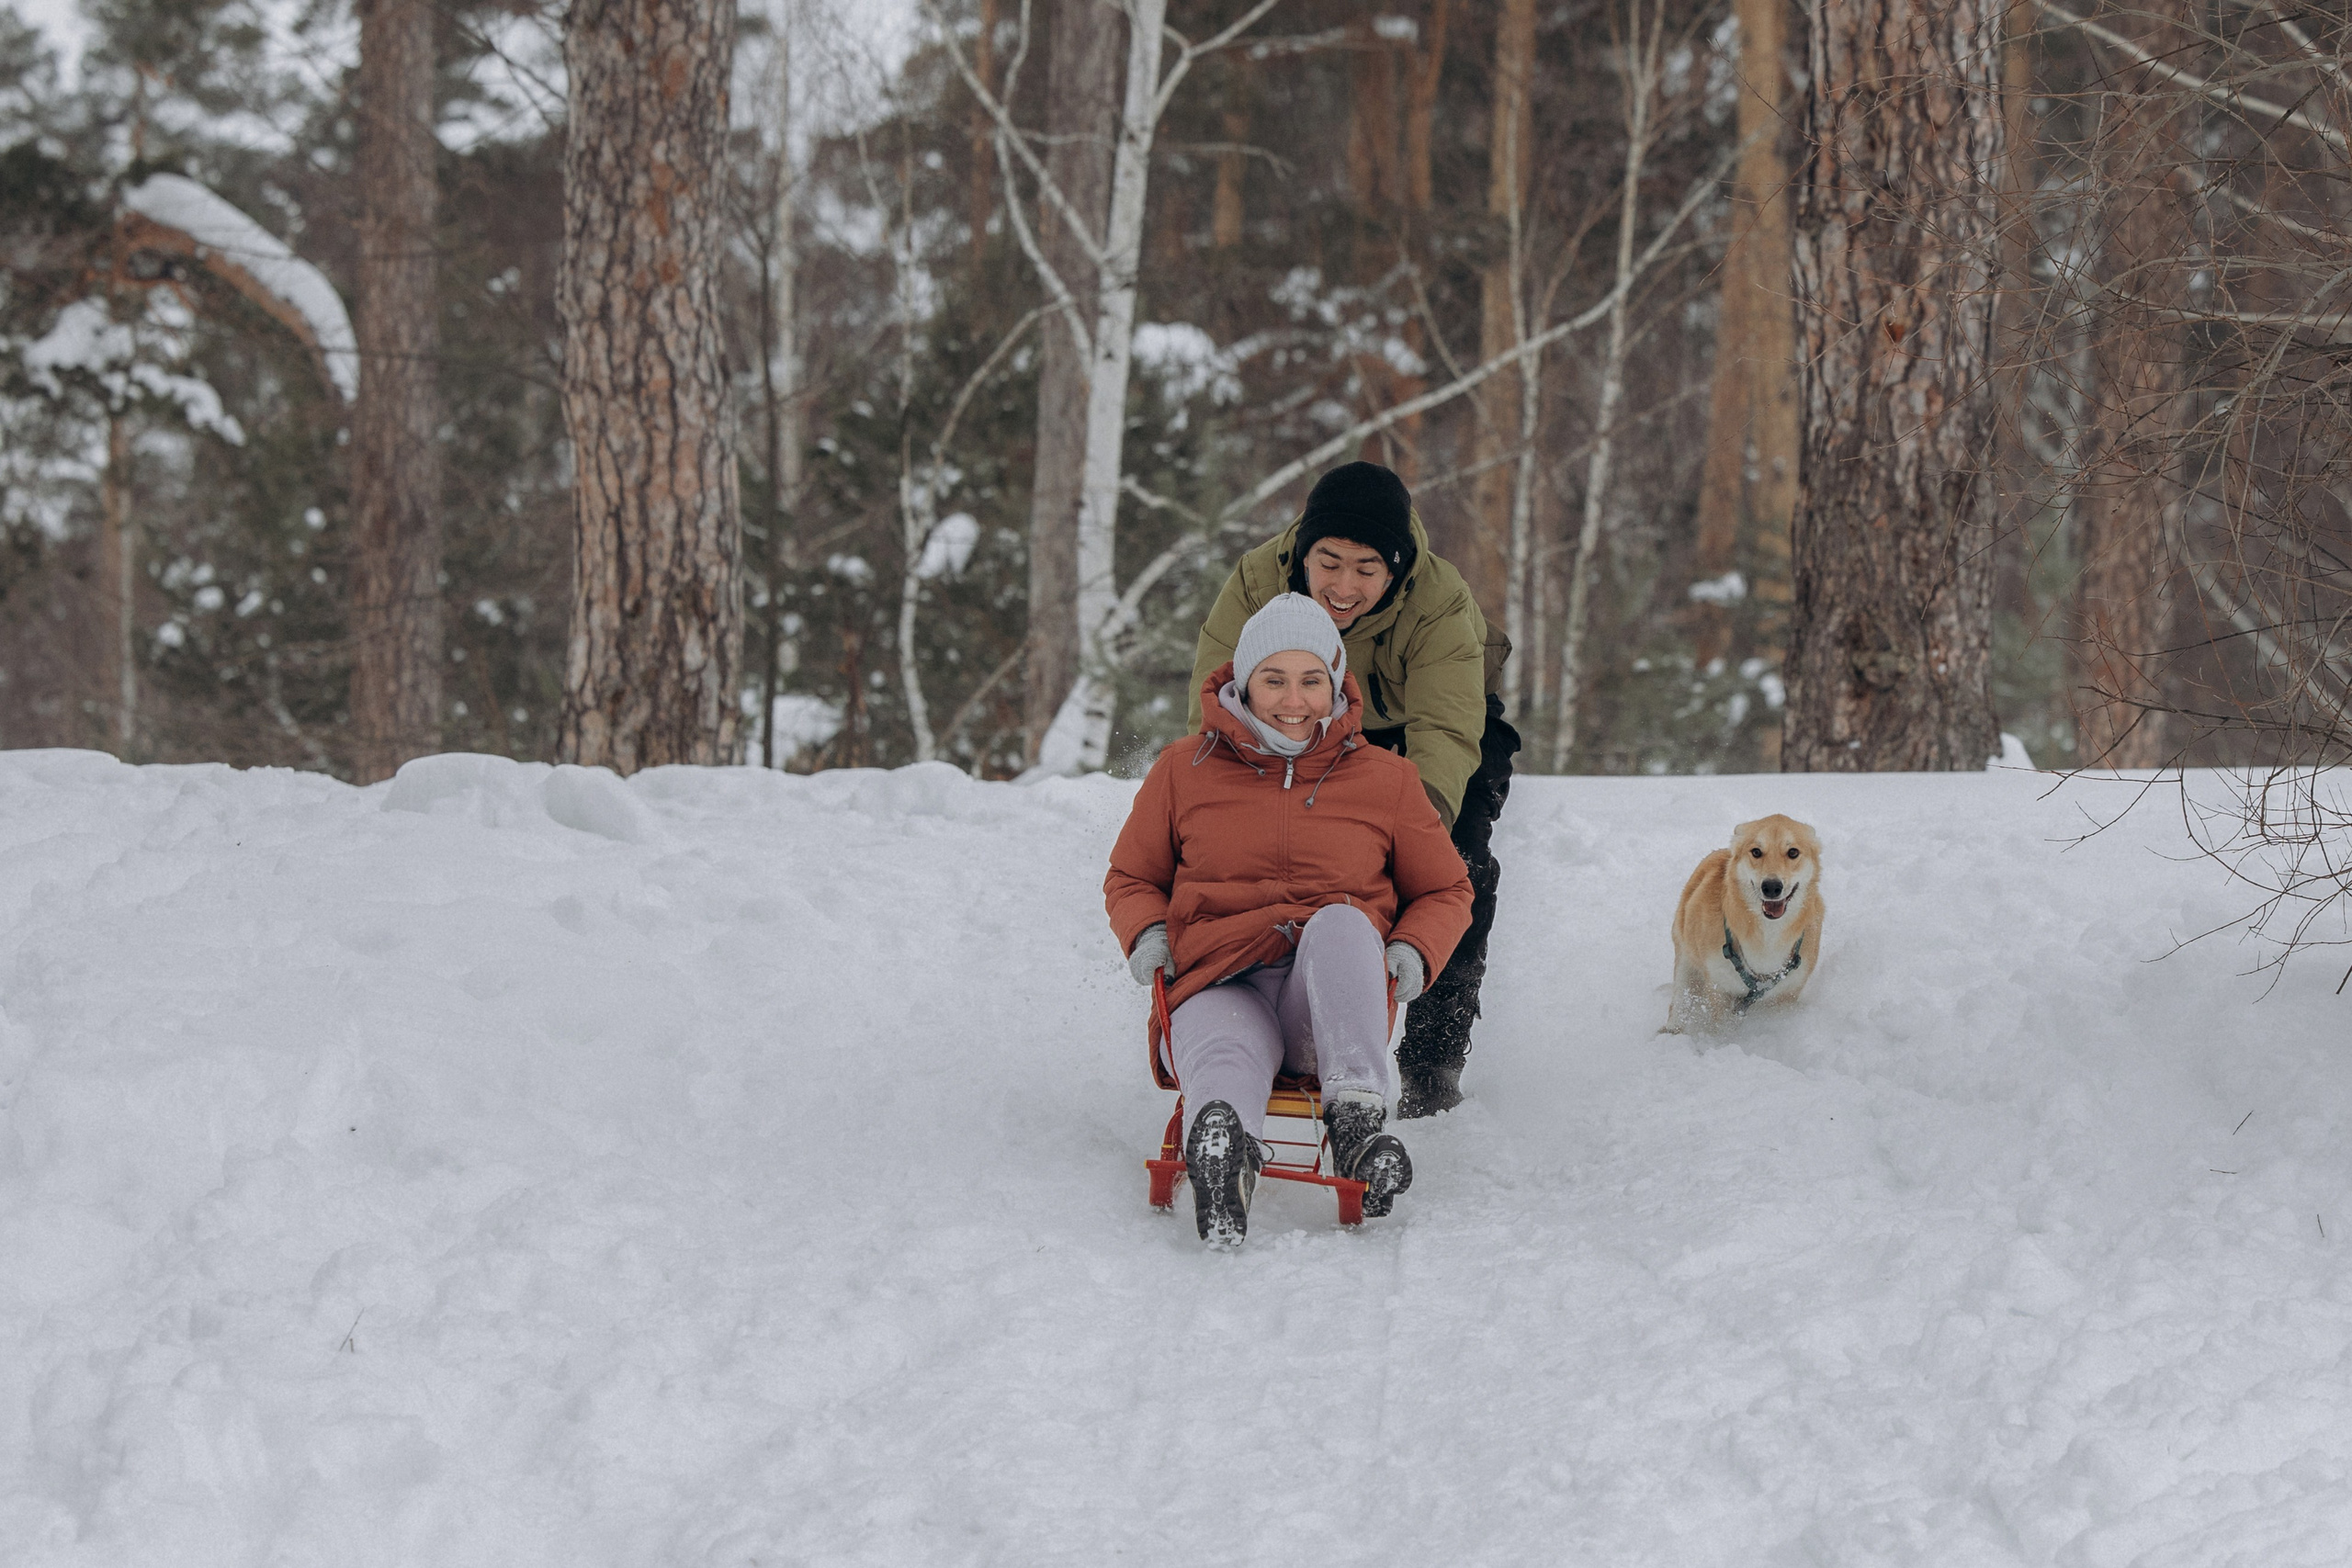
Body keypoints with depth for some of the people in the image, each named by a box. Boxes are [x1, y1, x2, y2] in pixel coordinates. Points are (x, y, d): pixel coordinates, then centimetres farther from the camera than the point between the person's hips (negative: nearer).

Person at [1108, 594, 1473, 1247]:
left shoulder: (1386, 780, 14)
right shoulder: (1185, 770, 14)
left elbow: (1445, 891, 24)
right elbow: (1131, 877, 26)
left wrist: (1413, 950, 1)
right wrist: (1146, 932, 2)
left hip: (1330, 1002, 1)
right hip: (1220, 985, -1)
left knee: (1341, 921, -35)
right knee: (1226, 1057, -39)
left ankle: (1357, 1121, -48)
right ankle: (1223, 1161, -75)